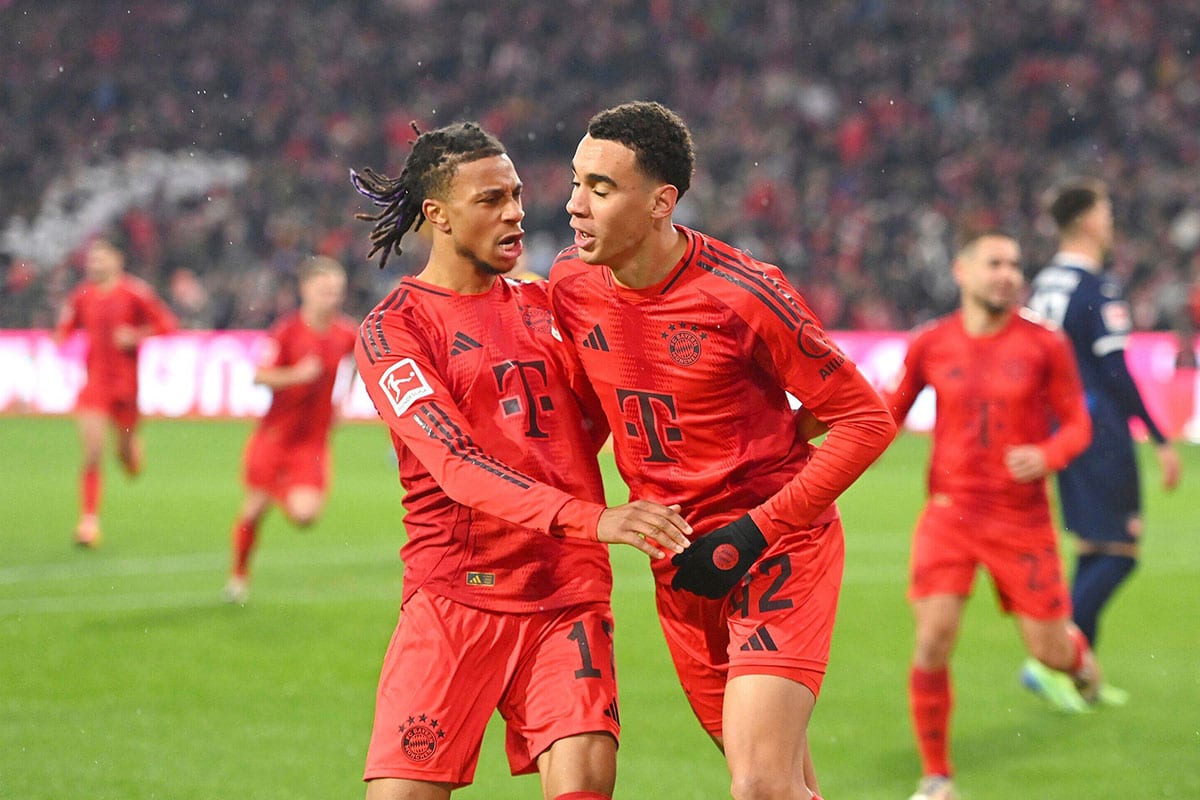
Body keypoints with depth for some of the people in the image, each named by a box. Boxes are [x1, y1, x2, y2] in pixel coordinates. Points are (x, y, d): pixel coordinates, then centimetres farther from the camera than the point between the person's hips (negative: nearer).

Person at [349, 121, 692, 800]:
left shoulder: (539, 301, 16)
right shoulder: (392, 329, -2)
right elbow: (455, 463, -16)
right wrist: (590, 519, -29)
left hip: (568, 593, 4)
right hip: (455, 597, -4)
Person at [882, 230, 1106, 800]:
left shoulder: (1045, 345, -4)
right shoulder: (930, 345, -1)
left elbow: (1077, 423, 1)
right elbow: (892, 410, 12)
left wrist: (1046, 456, -20)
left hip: (1022, 518, 0)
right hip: (950, 513, 0)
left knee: (1048, 650, 4)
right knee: (933, 642, -13)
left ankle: (1077, 657, 46)